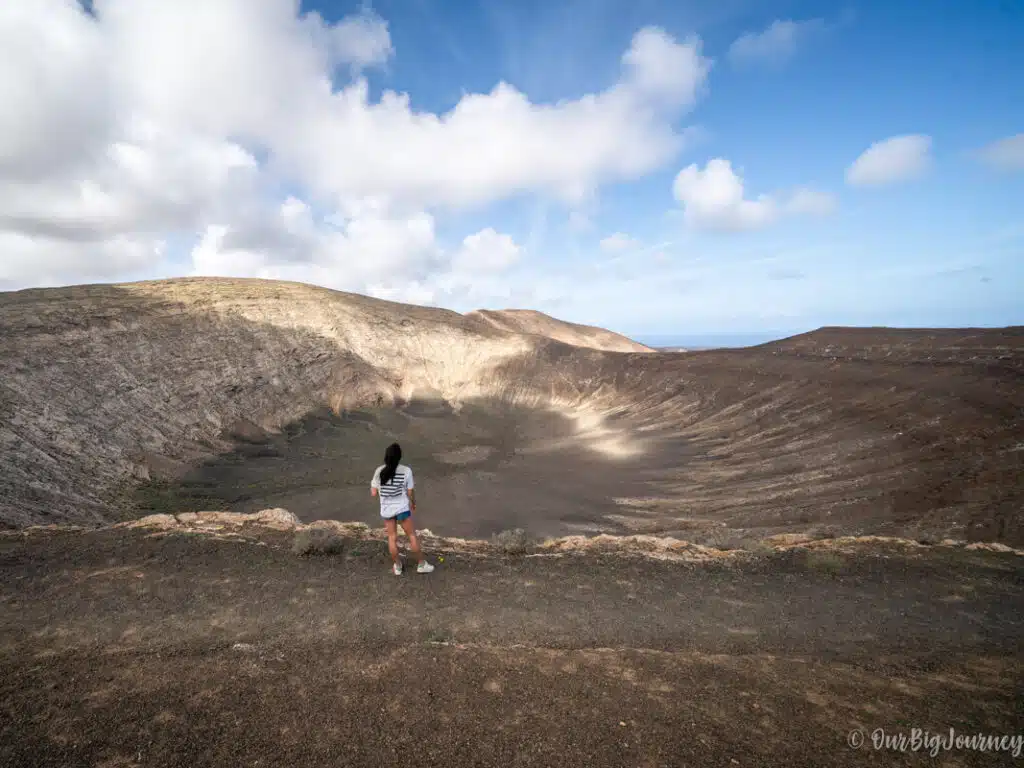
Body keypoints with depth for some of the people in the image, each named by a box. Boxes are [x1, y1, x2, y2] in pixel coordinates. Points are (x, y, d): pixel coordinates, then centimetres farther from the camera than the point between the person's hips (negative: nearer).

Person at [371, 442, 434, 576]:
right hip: (402, 508, -3)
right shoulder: (406, 471, -15)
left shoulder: (379, 471, -10)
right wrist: (413, 503, 13)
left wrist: (372, 484, 17)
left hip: (386, 509, 3)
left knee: (392, 538, 18)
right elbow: (410, 493, -6)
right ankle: (421, 564, 24)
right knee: (412, 535, 13)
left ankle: (397, 566, 33)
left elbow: (373, 493, -4)